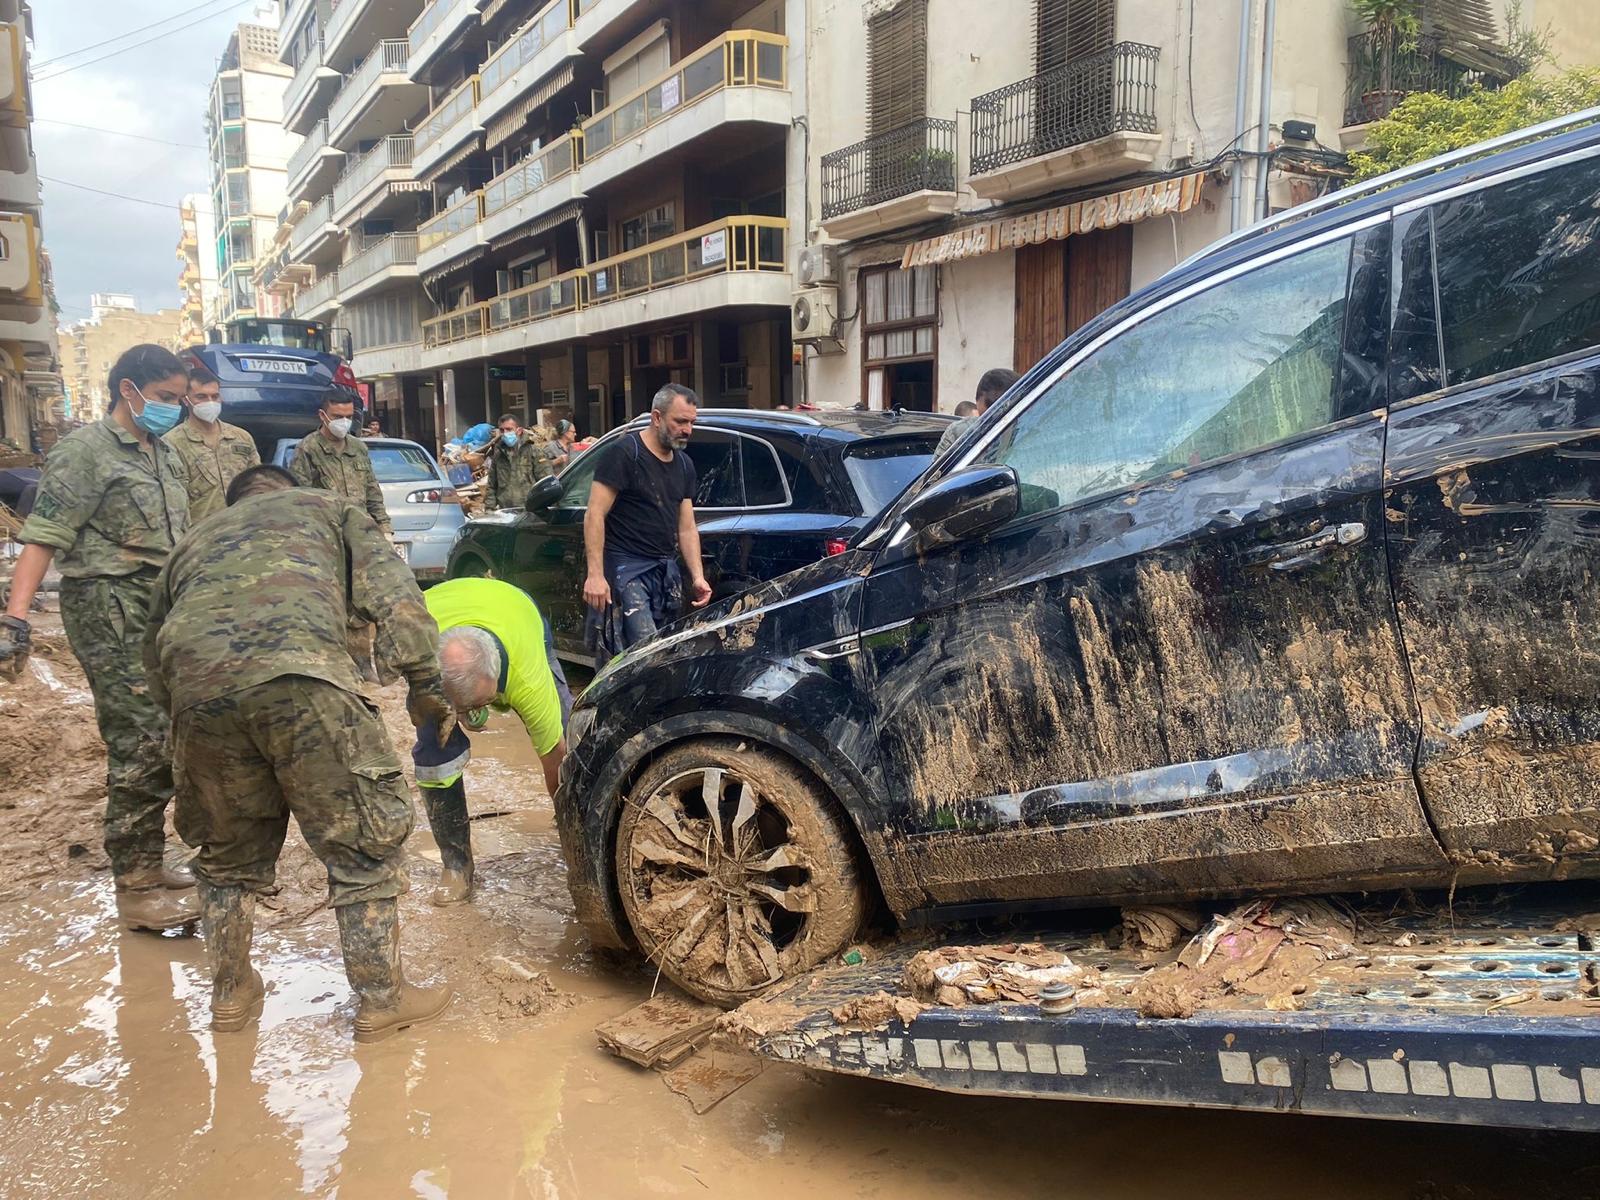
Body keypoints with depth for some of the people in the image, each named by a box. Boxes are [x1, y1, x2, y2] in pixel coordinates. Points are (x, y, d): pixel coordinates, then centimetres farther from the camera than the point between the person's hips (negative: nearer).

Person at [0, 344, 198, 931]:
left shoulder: (165, 455, 19)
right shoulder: (84, 450, -5)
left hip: (164, 613, 8)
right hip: (111, 611, -8)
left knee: (165, 743, 10)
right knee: (140, 745, -9)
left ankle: (147, 866, 22)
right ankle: (136, 891, -1)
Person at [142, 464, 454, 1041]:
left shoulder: (192, 542, 39)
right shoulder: (326, 507, 29)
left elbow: (154, 656, 36)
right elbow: (393, 595, 13)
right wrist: (425, 682, 15)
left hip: (194, 686, 5)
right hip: (297, 676, -4)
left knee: (228, 852, 24)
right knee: (363, 843, 9)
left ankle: (231, 993, 38)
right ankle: (381, 999, 17)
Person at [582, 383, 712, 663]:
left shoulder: (684, 465, 15)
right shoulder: (625, 453, -7)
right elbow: (595, 515, -11)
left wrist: (698, 577, 4)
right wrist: (595, 575, -19)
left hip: (666, 571, 7)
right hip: (626, 569, -7)